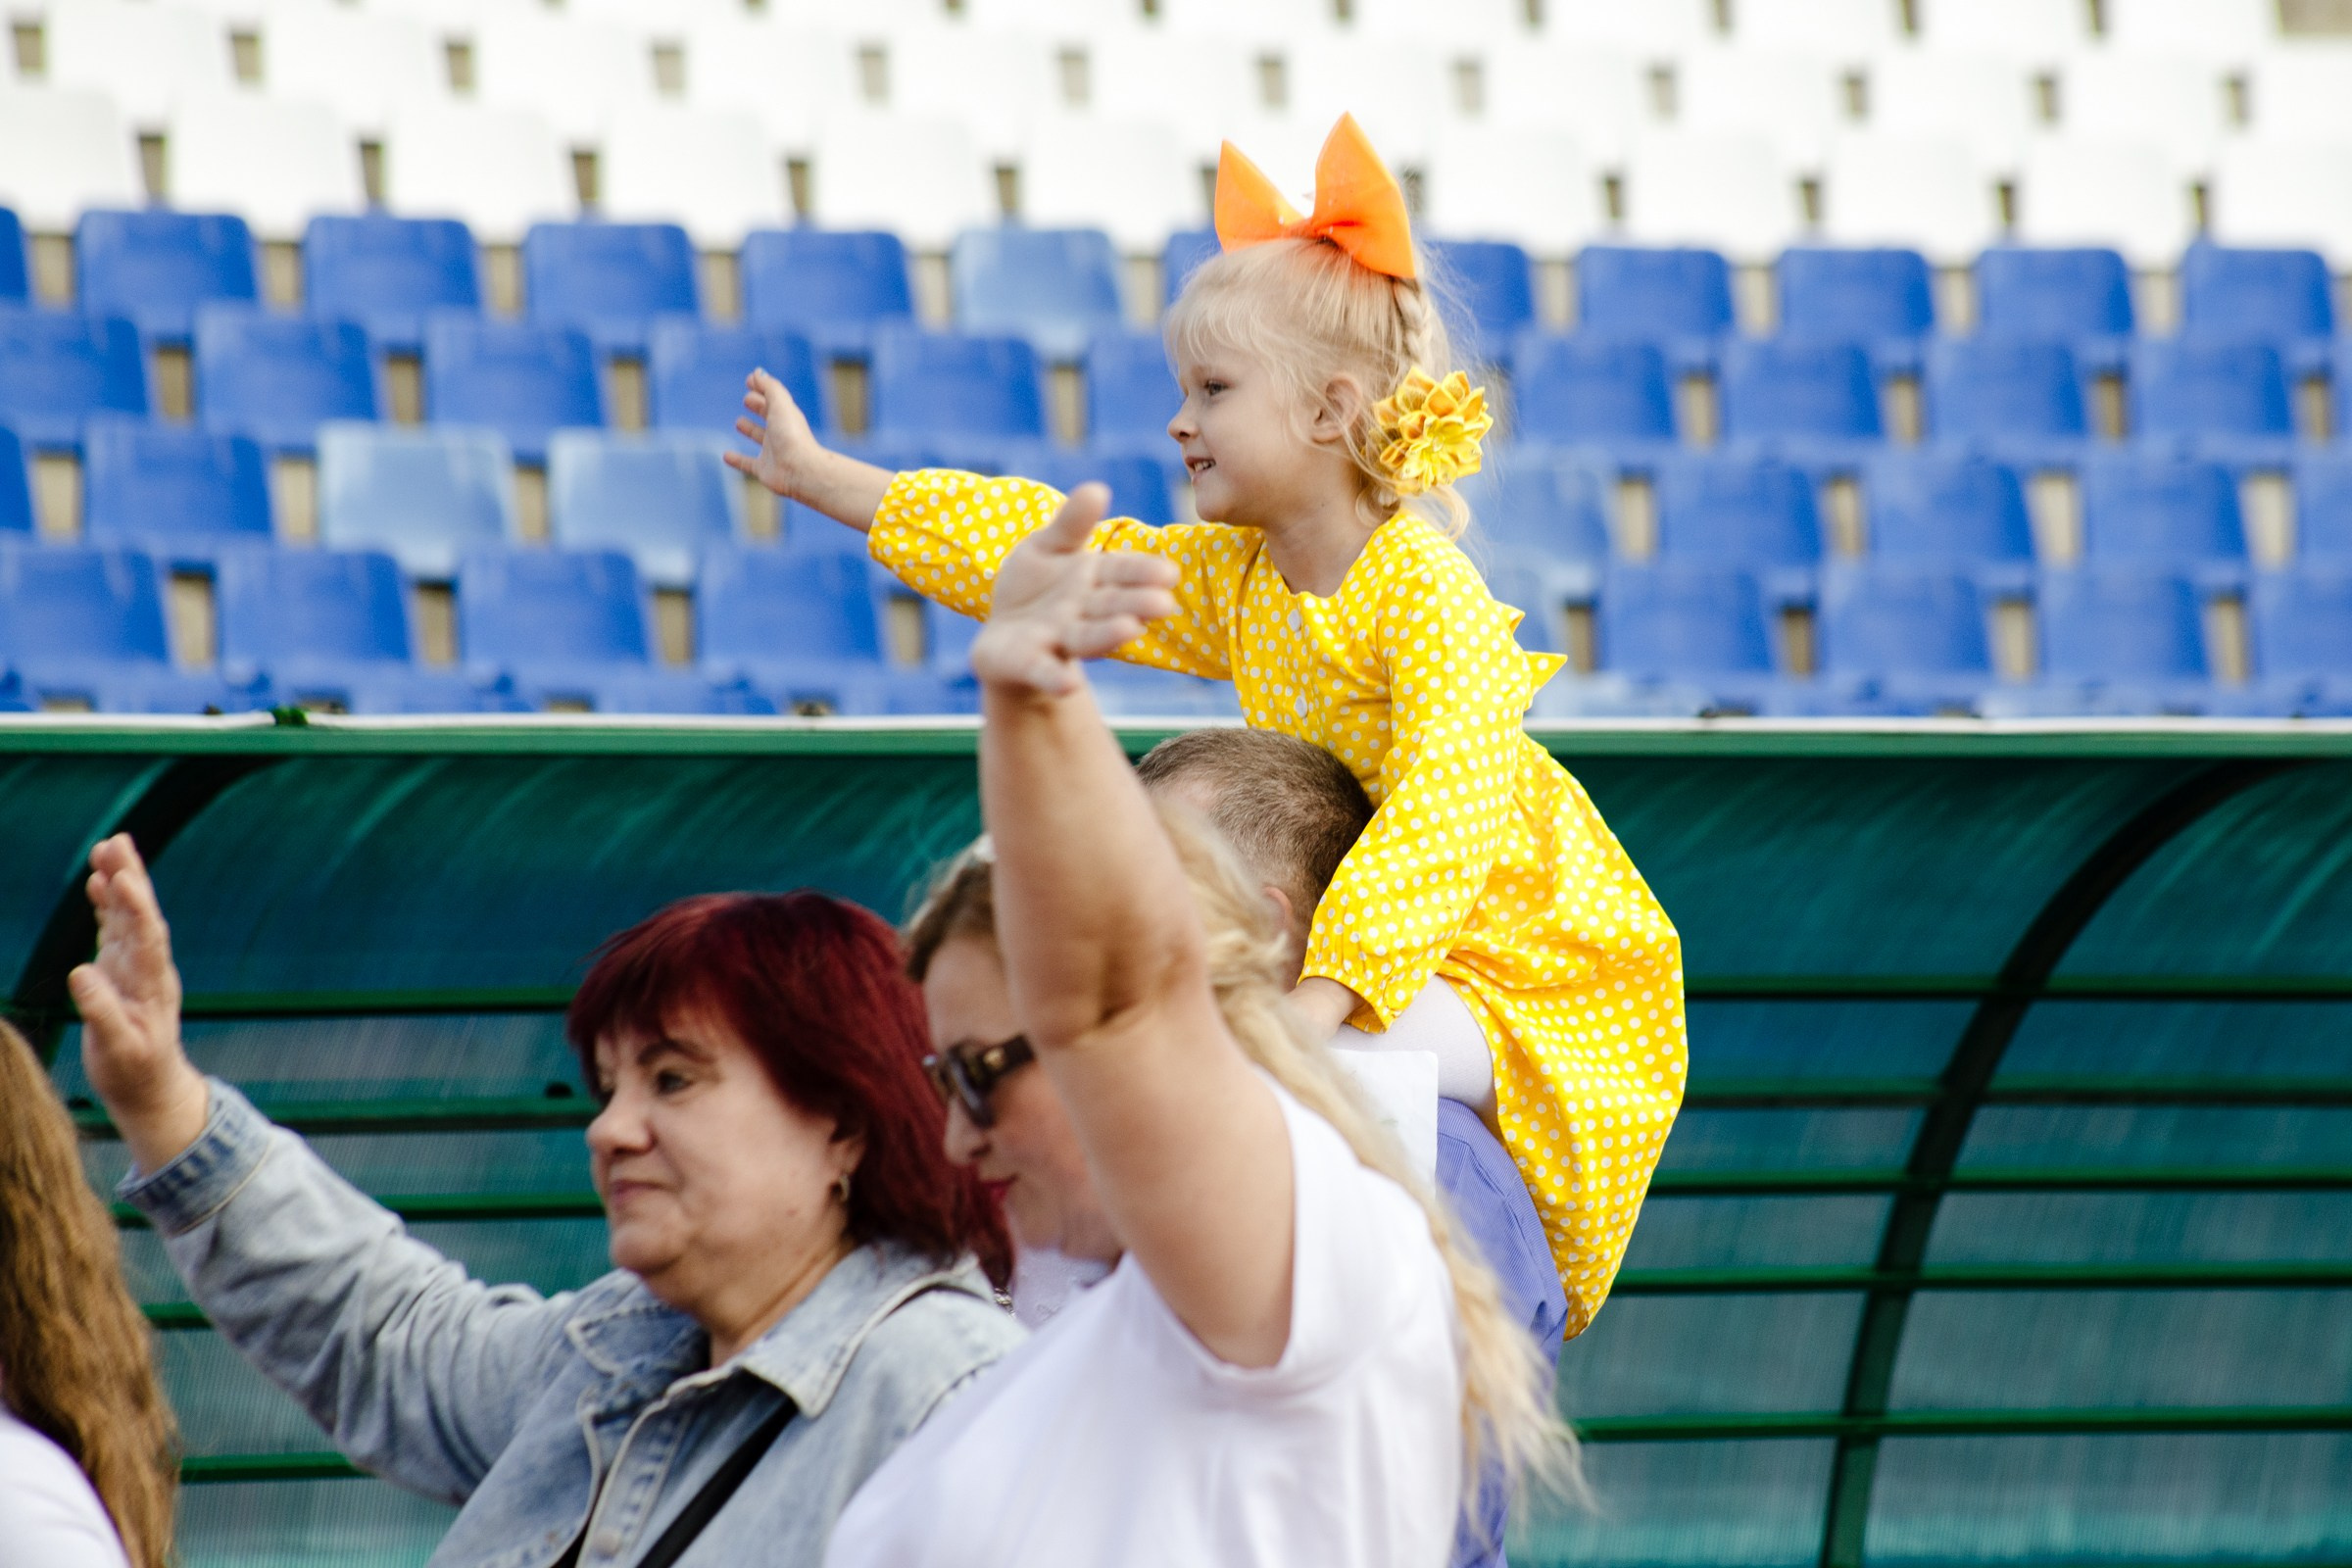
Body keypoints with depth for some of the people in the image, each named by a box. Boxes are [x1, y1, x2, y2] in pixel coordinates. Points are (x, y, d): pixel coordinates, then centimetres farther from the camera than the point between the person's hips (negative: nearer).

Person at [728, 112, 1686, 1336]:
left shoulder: (1430, 596, -24)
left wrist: (1321, 997, -44)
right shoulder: (1231, 580, 3)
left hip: (1518, 969, -9)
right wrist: (823, 480, 12)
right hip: (1347, 947, 9)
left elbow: (1446, 814, -35)